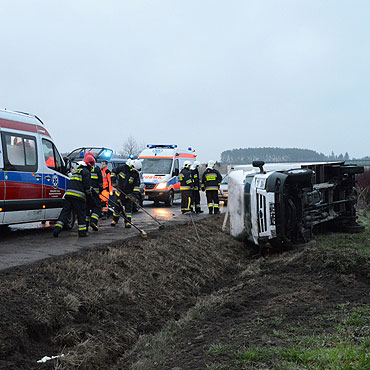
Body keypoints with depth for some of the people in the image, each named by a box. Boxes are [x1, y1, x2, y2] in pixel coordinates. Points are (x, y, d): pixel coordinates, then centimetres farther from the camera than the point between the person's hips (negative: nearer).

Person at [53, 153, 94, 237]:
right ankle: (82, 232, 7)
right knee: (81, 214, 3)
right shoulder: (86, 172, -1)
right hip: (78, 196, -7)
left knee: (65, 212, 6)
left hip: (68, 194, 7)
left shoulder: (76, 170, 26)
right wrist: (89, 195, 7)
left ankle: (57, 229, -2)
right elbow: (87, 186, -8)